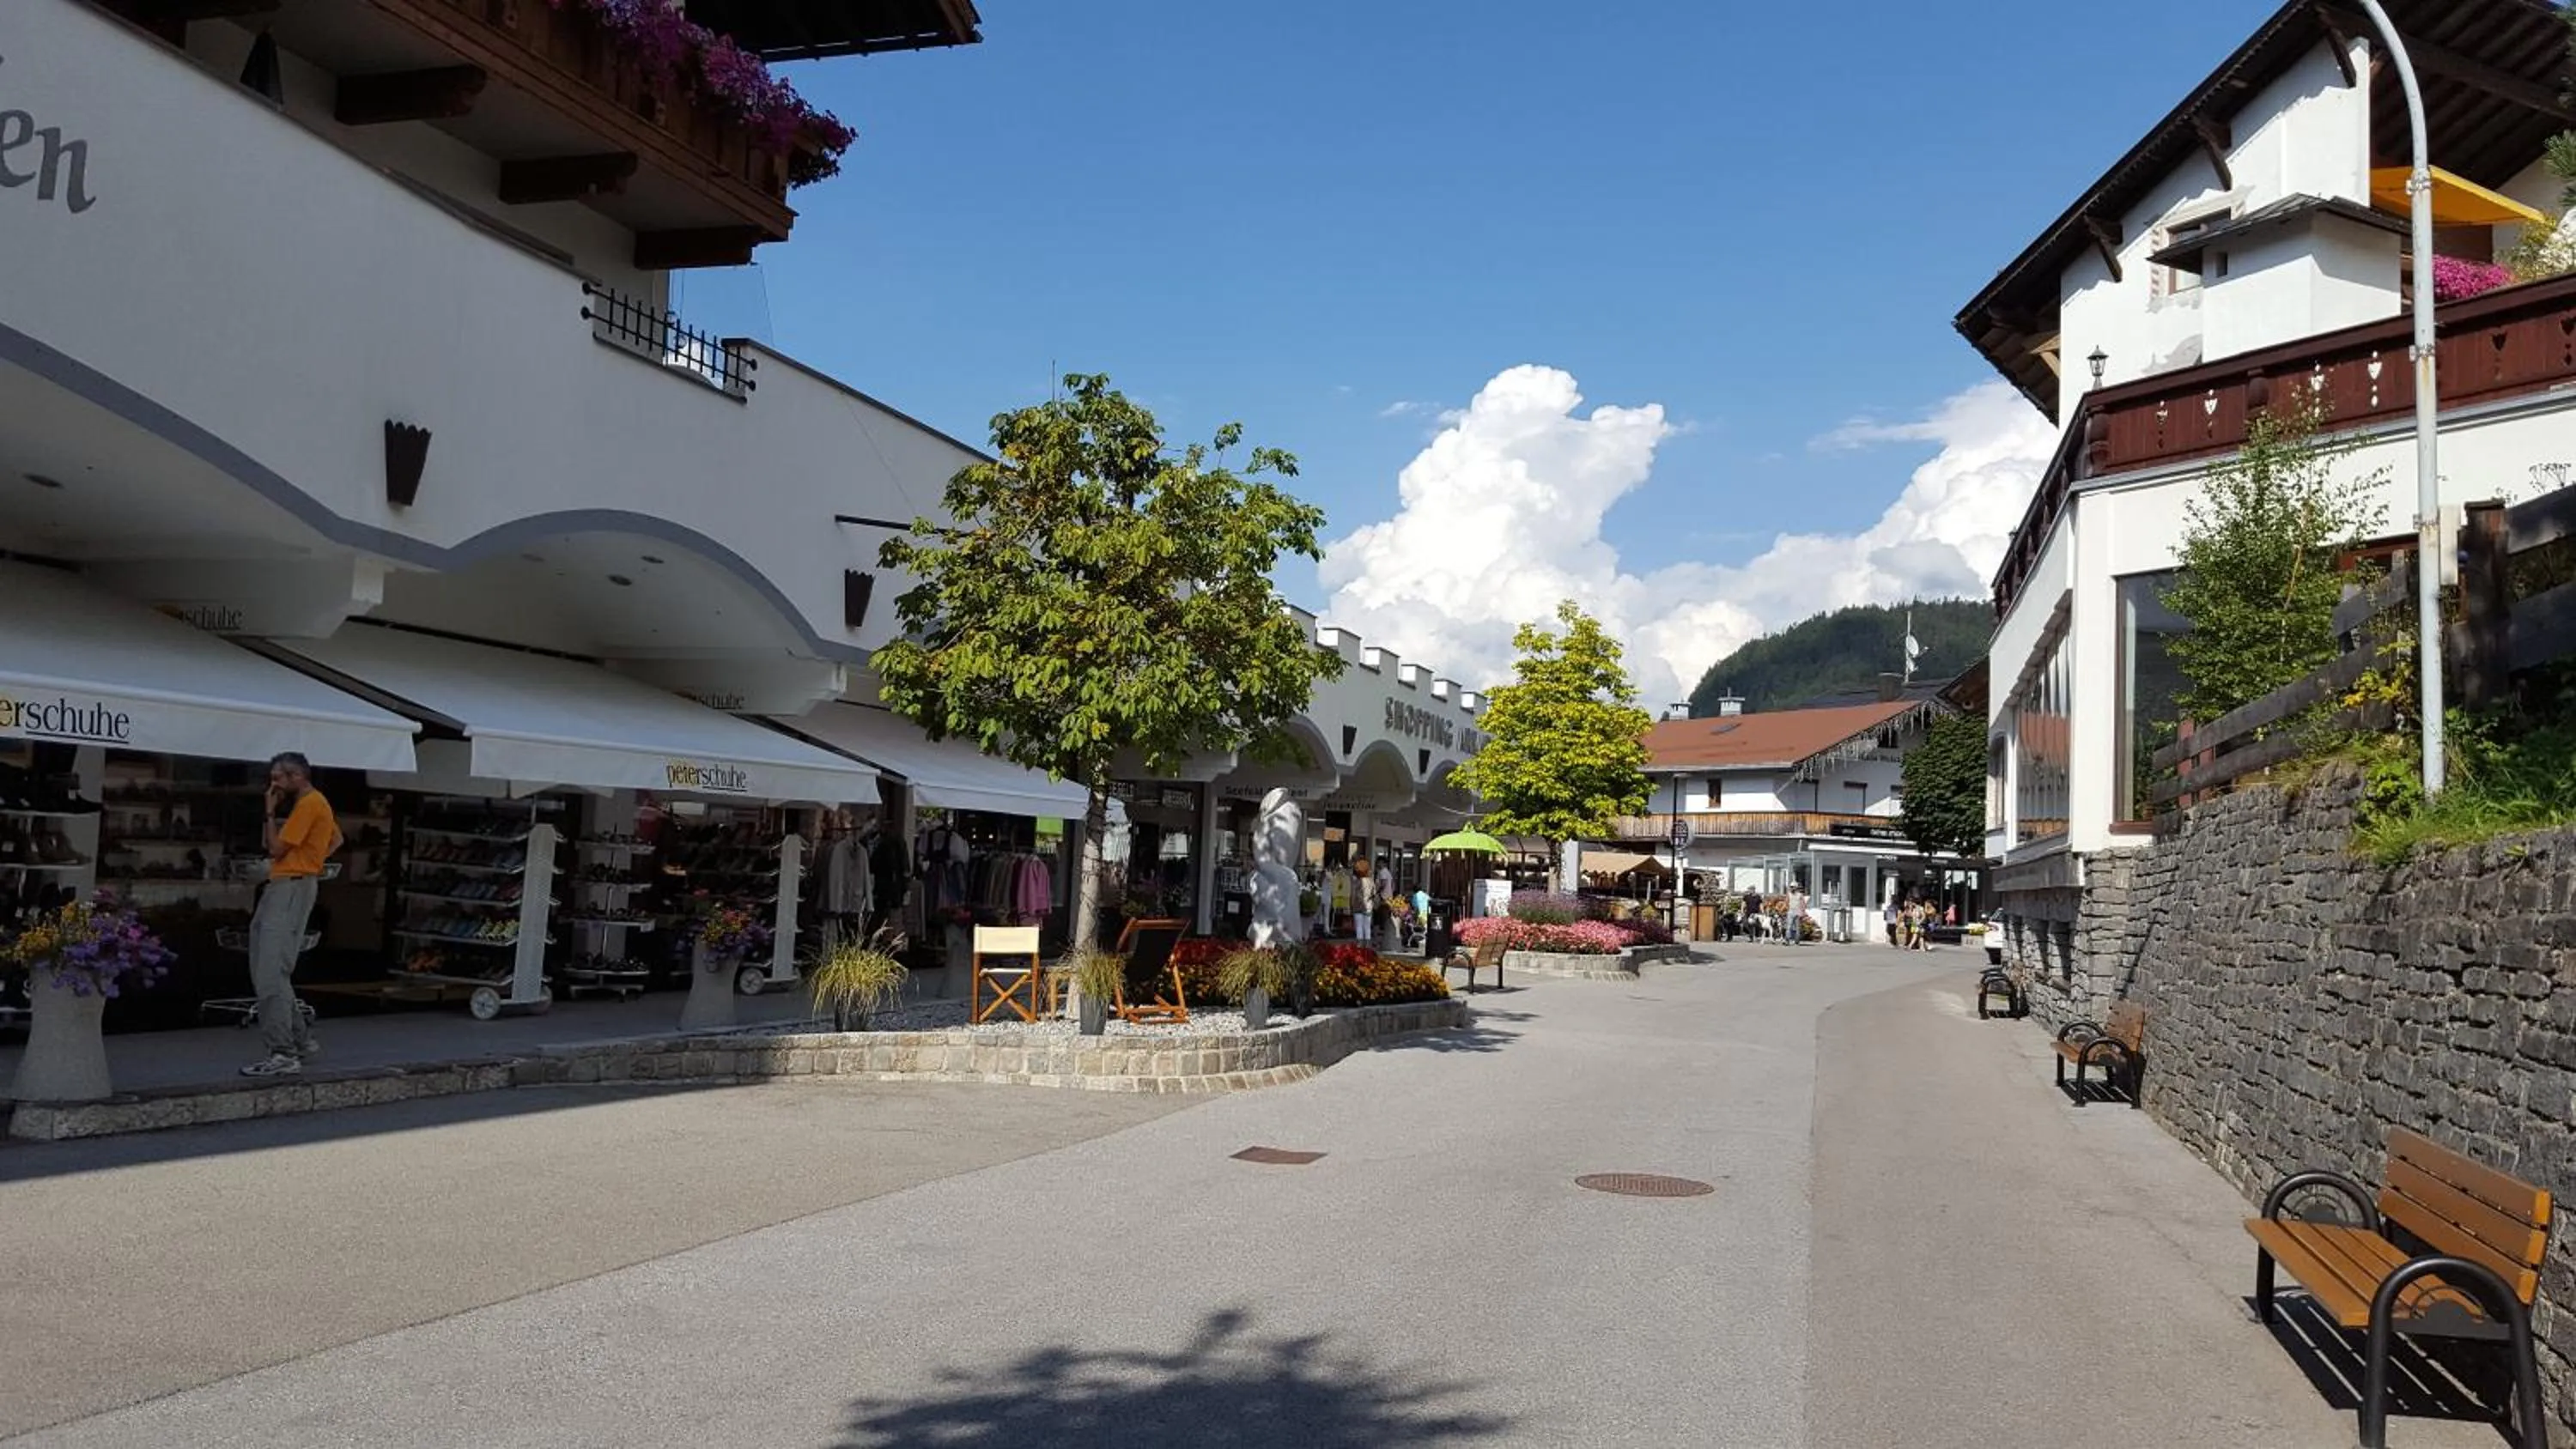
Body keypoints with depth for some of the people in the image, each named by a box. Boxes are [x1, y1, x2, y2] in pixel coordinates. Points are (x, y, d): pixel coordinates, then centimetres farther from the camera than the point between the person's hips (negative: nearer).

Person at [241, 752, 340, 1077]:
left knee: (271, 975, -17)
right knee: (264, 974, 13)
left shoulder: (309, 803, -12)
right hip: (281, 888, 11)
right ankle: (300, 1040, 18)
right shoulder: (310, 803, 20)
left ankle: (284, 1055, -19)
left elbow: (276, 848, -13)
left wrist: (271, 812, -2)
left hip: (292, 889, -11)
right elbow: (337, 839, 31)